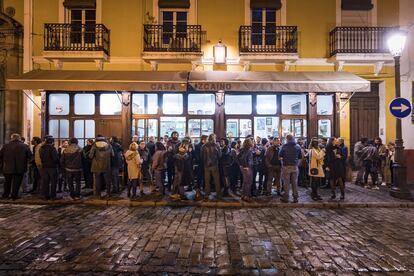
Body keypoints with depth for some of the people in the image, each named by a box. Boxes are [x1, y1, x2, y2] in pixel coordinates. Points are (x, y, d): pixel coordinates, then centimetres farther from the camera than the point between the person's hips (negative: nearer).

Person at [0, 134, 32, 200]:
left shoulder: (5, 146, 2)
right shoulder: (25, 146, -4)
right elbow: (30, 156, -3)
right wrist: (25, 165, 12)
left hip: (7, 168, 3)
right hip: (19, 169, -2)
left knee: (7, 182, 18)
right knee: (17, 182, 5)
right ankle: (14, 195, 8)